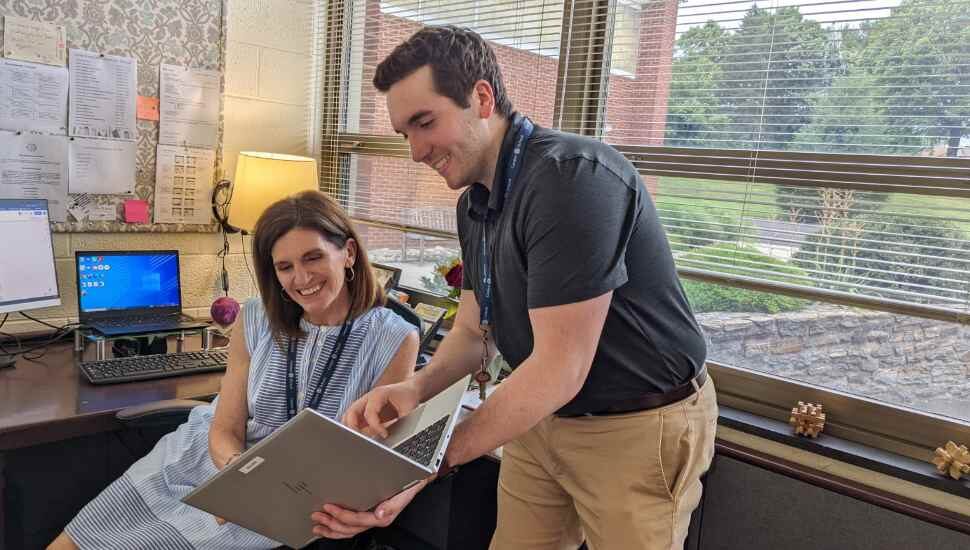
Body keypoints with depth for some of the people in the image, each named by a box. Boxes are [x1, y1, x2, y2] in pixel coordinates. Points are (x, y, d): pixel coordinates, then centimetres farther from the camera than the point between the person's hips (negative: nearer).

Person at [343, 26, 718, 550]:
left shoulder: (571, 176, -26)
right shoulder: (474, 203, 4)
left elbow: (560, 369, -28)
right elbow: (471, 331, 7)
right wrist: (415, 387, -13)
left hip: (638, 426, -7)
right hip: (544, 416, 8)